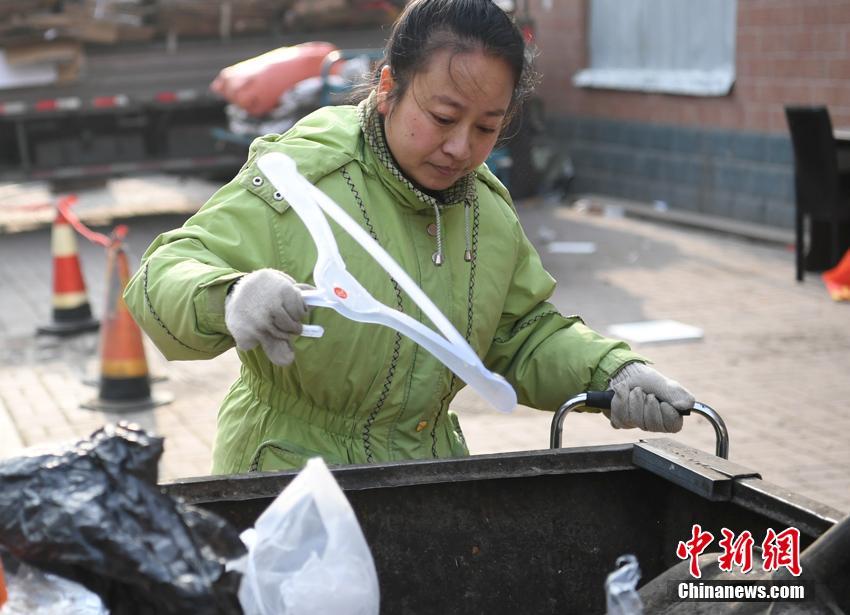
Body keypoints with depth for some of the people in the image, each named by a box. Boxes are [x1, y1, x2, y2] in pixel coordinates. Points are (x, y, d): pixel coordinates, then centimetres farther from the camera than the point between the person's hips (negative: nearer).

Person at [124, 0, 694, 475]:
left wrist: (612, 370, -3)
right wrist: (229, 301, -43)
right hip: (292, 472, -5)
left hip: (427, 473, 6)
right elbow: (159, 279, -21)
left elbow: (525, 335, 15)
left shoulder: (489, 210, 5)